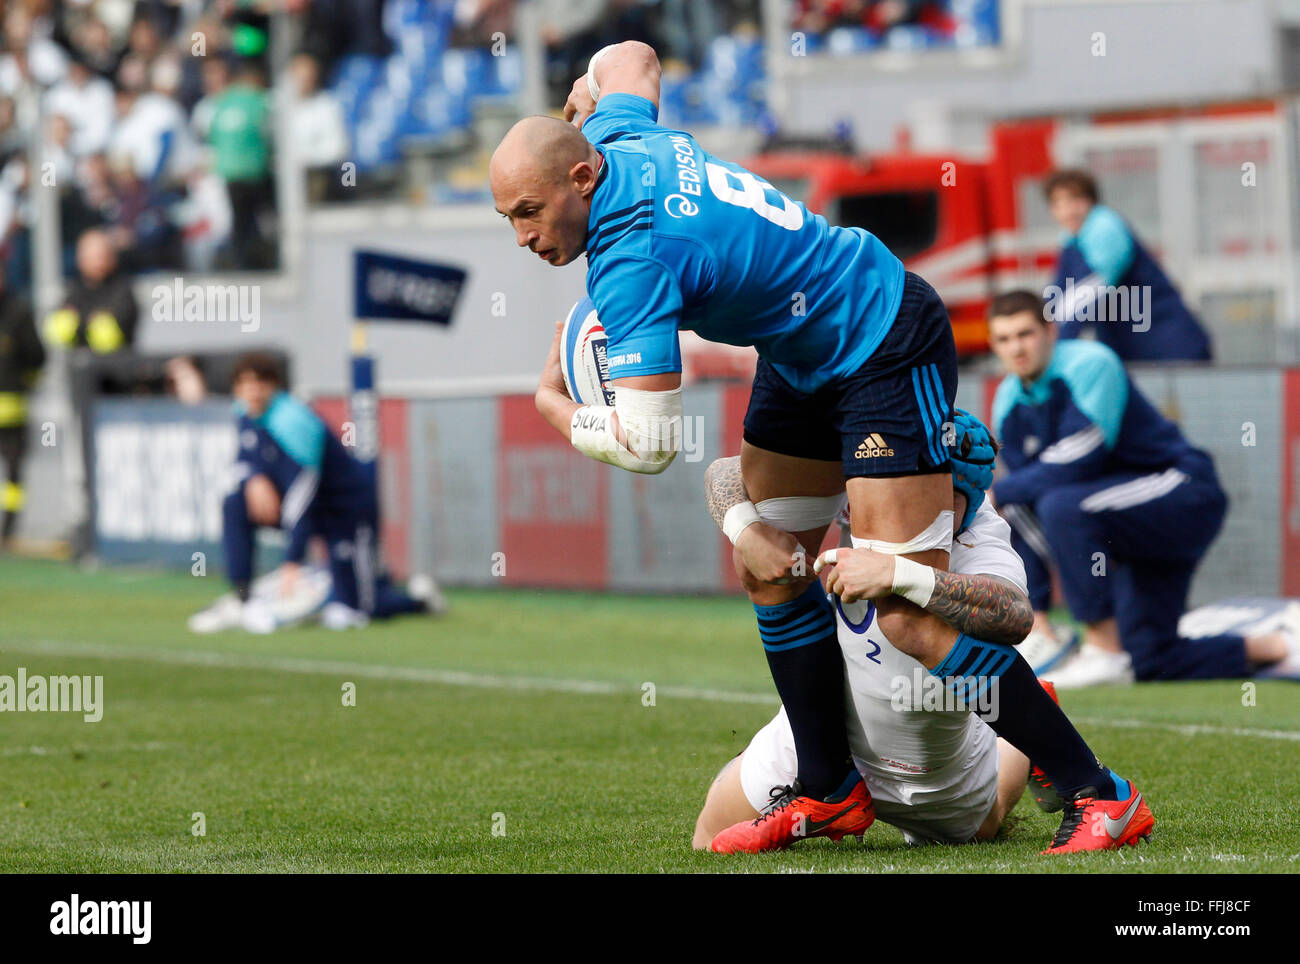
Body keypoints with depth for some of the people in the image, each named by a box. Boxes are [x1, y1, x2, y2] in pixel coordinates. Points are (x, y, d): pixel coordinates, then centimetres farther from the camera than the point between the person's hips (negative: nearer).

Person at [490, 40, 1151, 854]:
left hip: (888, 352, -11)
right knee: (772, 570, 9)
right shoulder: (616, 137, -5)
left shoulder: (632, 255, -30)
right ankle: (831, 792, 18)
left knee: (907, 616, -15)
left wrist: (554, 406, -14)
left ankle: (1099, 793, -7)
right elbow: (631, 58, 20)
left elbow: (648, 442, -33)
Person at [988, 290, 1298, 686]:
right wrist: (1035, 609, 4)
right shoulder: (1009, 404, 5)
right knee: (1148, 662, 1)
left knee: (1062, 507, -32)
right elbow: (1026, 519, 7)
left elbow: (1077, 465, -26)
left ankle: (1104, 652, -25)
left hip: (1185, 493, -8)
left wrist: (996, 494, -21)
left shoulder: (1090, 364, -17)